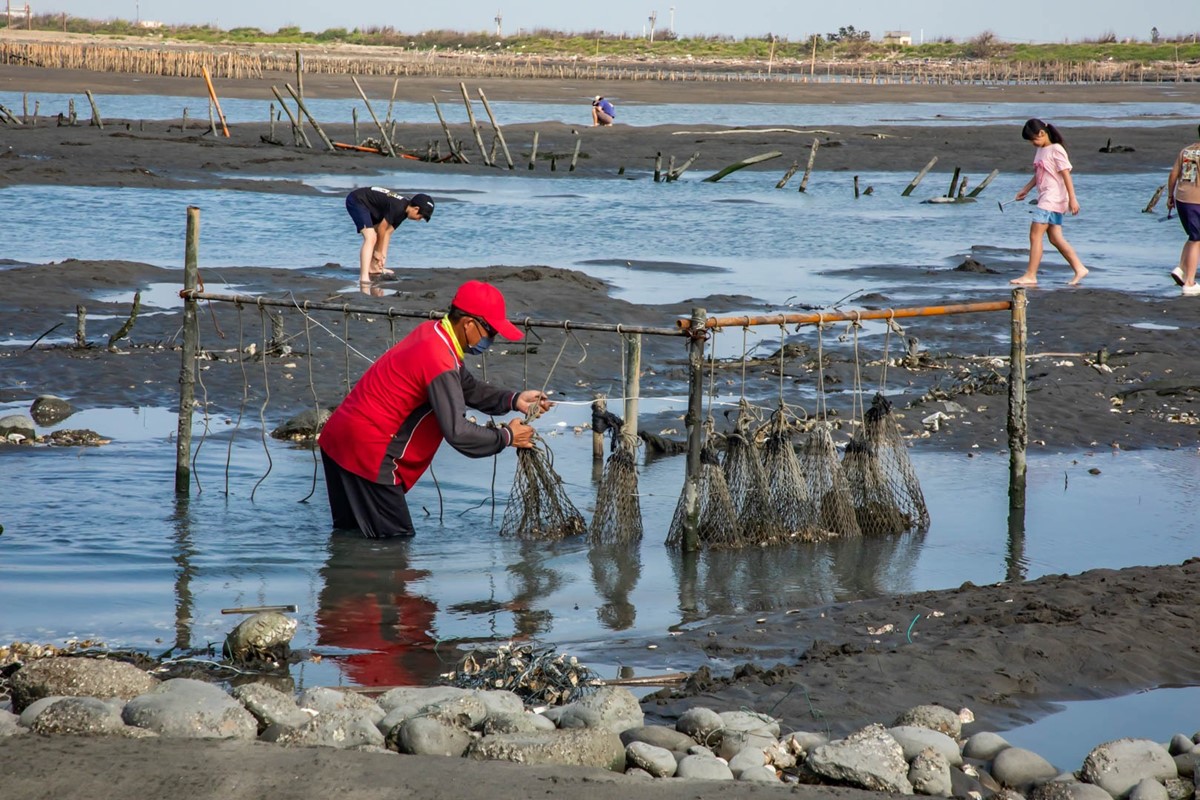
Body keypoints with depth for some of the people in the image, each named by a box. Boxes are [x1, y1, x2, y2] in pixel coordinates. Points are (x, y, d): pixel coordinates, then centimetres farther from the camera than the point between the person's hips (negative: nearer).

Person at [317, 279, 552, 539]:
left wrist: (513, 400, 4)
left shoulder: (432, 332, 6)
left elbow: (469, 388, 18)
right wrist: (506, 437, -12)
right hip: (366, 450, -10)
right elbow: (457, 432, -26)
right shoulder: (440, 361, -24)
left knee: (349, 535, 19)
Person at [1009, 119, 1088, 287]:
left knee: (1035, 235, -11)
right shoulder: (1040, 150, 15)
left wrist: (1072, 199, -17)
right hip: (1045, 198, 9)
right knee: (1055, 238, 7)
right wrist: (1025, 190, 17)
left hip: (1053, 198, -9)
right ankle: (1079, 268, 10)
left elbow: (1066, 174, -14)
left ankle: (1030, 276, -11)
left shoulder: (1056, 150, -12)